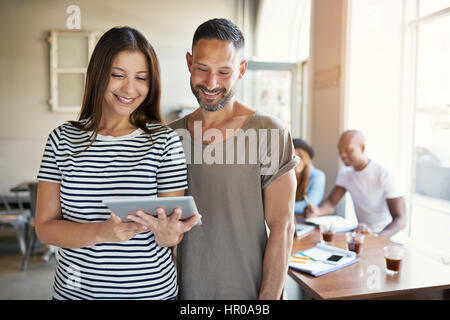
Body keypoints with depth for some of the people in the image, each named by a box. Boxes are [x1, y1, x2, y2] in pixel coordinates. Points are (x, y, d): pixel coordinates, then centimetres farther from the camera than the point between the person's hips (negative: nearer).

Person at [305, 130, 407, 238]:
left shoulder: (383, 175, -19)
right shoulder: (345, 172, 4)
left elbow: (401, 220, -21)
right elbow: (331, 203, -2)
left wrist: (376, 238, -38)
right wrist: (317, 211, -25)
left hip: (386, 236, -6)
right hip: (362, 233, 7)